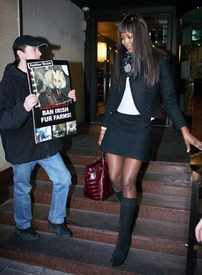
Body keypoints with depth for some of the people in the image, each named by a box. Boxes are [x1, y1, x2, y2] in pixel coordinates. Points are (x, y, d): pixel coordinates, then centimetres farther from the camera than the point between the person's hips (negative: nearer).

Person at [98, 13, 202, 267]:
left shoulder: (159, 61, -3)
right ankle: (128, 210, 34)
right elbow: (113, 95, 13)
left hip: (140, 125, -4)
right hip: (116, 122, 4)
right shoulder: (120, 60, 9)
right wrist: (104, 127, 14)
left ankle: (124, 237, 11)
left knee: (128, 182, -5)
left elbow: (169, 99, -1)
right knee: (114, 178, 4)